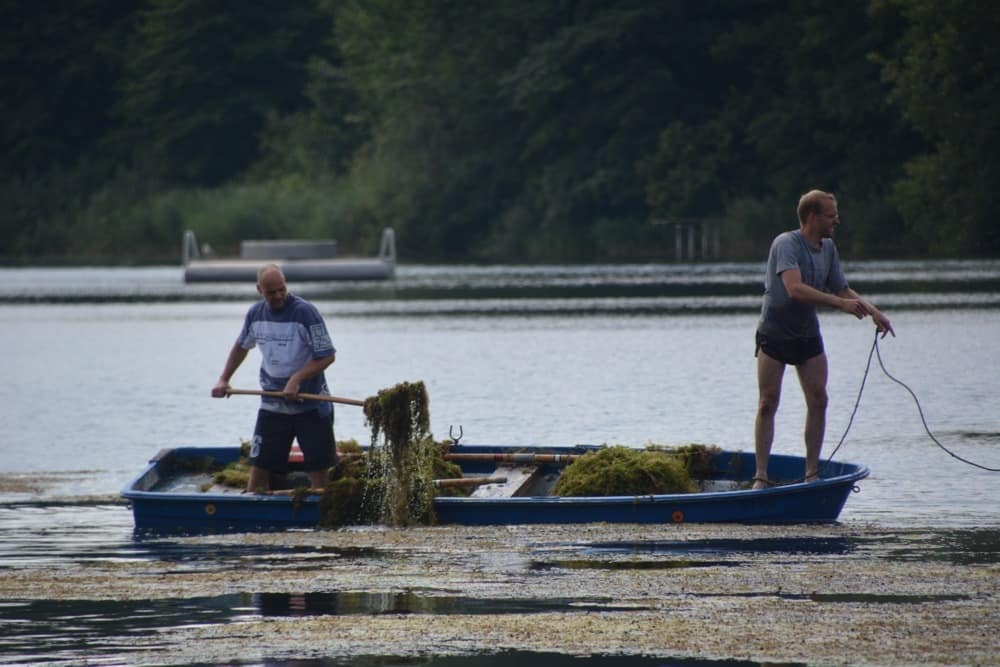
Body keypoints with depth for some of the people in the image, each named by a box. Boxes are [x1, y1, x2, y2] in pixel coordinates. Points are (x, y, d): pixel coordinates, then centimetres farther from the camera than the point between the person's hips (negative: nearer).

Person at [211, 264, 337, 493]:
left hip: (311, 404, -4)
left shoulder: (305, 312, -14)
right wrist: (223, 379, 15)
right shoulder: (255, 313, 4)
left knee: (319, 469, -2)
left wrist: (296, 379, -23)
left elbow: (327, 355, -14)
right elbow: (241, 346, 23)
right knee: (259, 465, 1)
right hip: (272, 404, 4)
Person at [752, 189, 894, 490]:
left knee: (818, 400, -3)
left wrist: (873, 311, -5)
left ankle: (812, 472, 3)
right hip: (774, 333, -6)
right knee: (768, 404, -6)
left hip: (808, 335, 6)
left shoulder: (828, 248, 4)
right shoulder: (786, 244, -20)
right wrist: (840, 303, -36)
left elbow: (843, 290, 11)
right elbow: (795, 289, -34)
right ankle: (761, 475, -3)